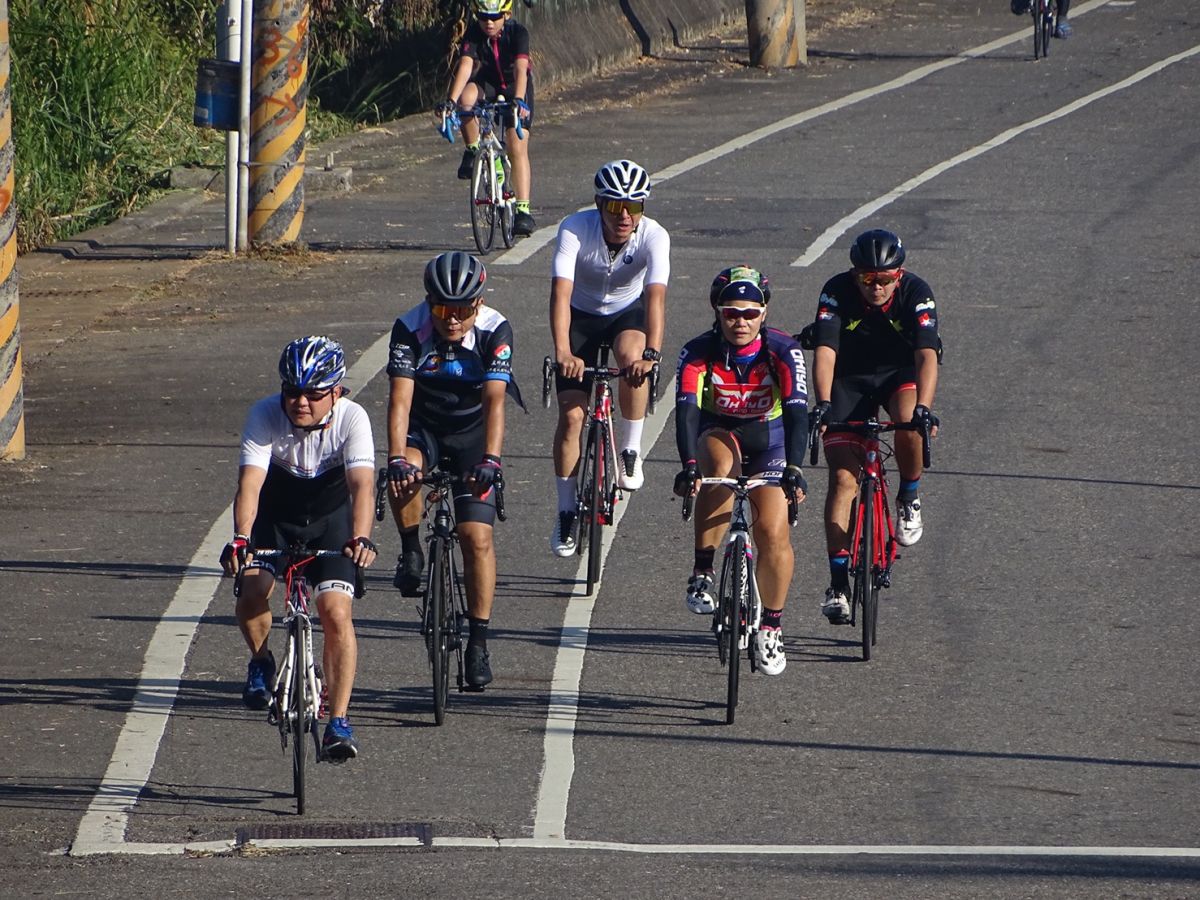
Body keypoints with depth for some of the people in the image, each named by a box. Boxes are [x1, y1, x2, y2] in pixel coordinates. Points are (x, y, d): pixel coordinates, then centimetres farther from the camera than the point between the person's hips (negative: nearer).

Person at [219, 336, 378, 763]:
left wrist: (360, 539, -54)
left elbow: (361, 484, -36)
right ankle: (261, 661, 9)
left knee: (336, 612, -15)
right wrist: (241, 539, -52)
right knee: (252, 591, -23)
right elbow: (250, 482, -35)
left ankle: (338, 722, -8)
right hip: (275, 513, 0)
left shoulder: (352, 419, -26)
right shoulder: (265, 416, -26)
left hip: (331, 516, 0)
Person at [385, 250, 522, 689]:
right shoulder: (410, 329, -22)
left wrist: (490, 461, -45)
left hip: (473, 434, 0)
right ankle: (411, 552, -9)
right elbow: (400, 398, -30)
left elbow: (494, 401, -31)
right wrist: (396, 458, -44)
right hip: (424, 429, 0)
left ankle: (478, 641, 0)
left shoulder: (495, 331, -23)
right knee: (404, 477, -35)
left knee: (477, 537, -10)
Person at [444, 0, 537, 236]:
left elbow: (521, 68, -39)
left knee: (517, 147, -15)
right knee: (467, 97, -35)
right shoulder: (473, 33, -22)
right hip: (486, 84, 2)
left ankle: (523, 210, -15)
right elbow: (465, 66, -33)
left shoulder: (517, 32, -26)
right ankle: (472, 151, -13)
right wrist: (451, 100, -47)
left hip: (514, 88, -2)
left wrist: (519, 100, -55)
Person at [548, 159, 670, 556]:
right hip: (582, 315, 0)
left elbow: (656, 295, -39)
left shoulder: (653, 236, -27)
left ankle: (631, 450, -13)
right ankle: (566, 512, 5)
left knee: (632, 357, -35)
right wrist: (563, 352, -53)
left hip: (628, 313, 0)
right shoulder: (575, 229, -29)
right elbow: (561, 292, -38)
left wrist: (651, 352, -55)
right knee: (571, 415, -10)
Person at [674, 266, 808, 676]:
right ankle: (702, 574, -28)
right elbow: (686, 410, -31)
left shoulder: (783, 351, -21)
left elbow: (797, 411, -30)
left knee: (773, 531, -17)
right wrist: (688, 465, -48)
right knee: (721, 466, -37)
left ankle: (771, 626, 4)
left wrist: (793, 468, -45)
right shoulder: (699, 353, -21)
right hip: (717, 435, 0)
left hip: (768, 443, 0)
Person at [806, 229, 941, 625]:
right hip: (849, 380, 0)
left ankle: (908, 499, -5)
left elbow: (927, 354, -34)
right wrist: (822, 404, -47)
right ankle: (837, 584, -9)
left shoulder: (916, 293, -24)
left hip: (899, 374, 0)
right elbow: (825, 351, -32)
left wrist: (923, 407, -49)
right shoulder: (837, 292, -23)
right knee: (842, 477, -11)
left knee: (909, 423, -35)